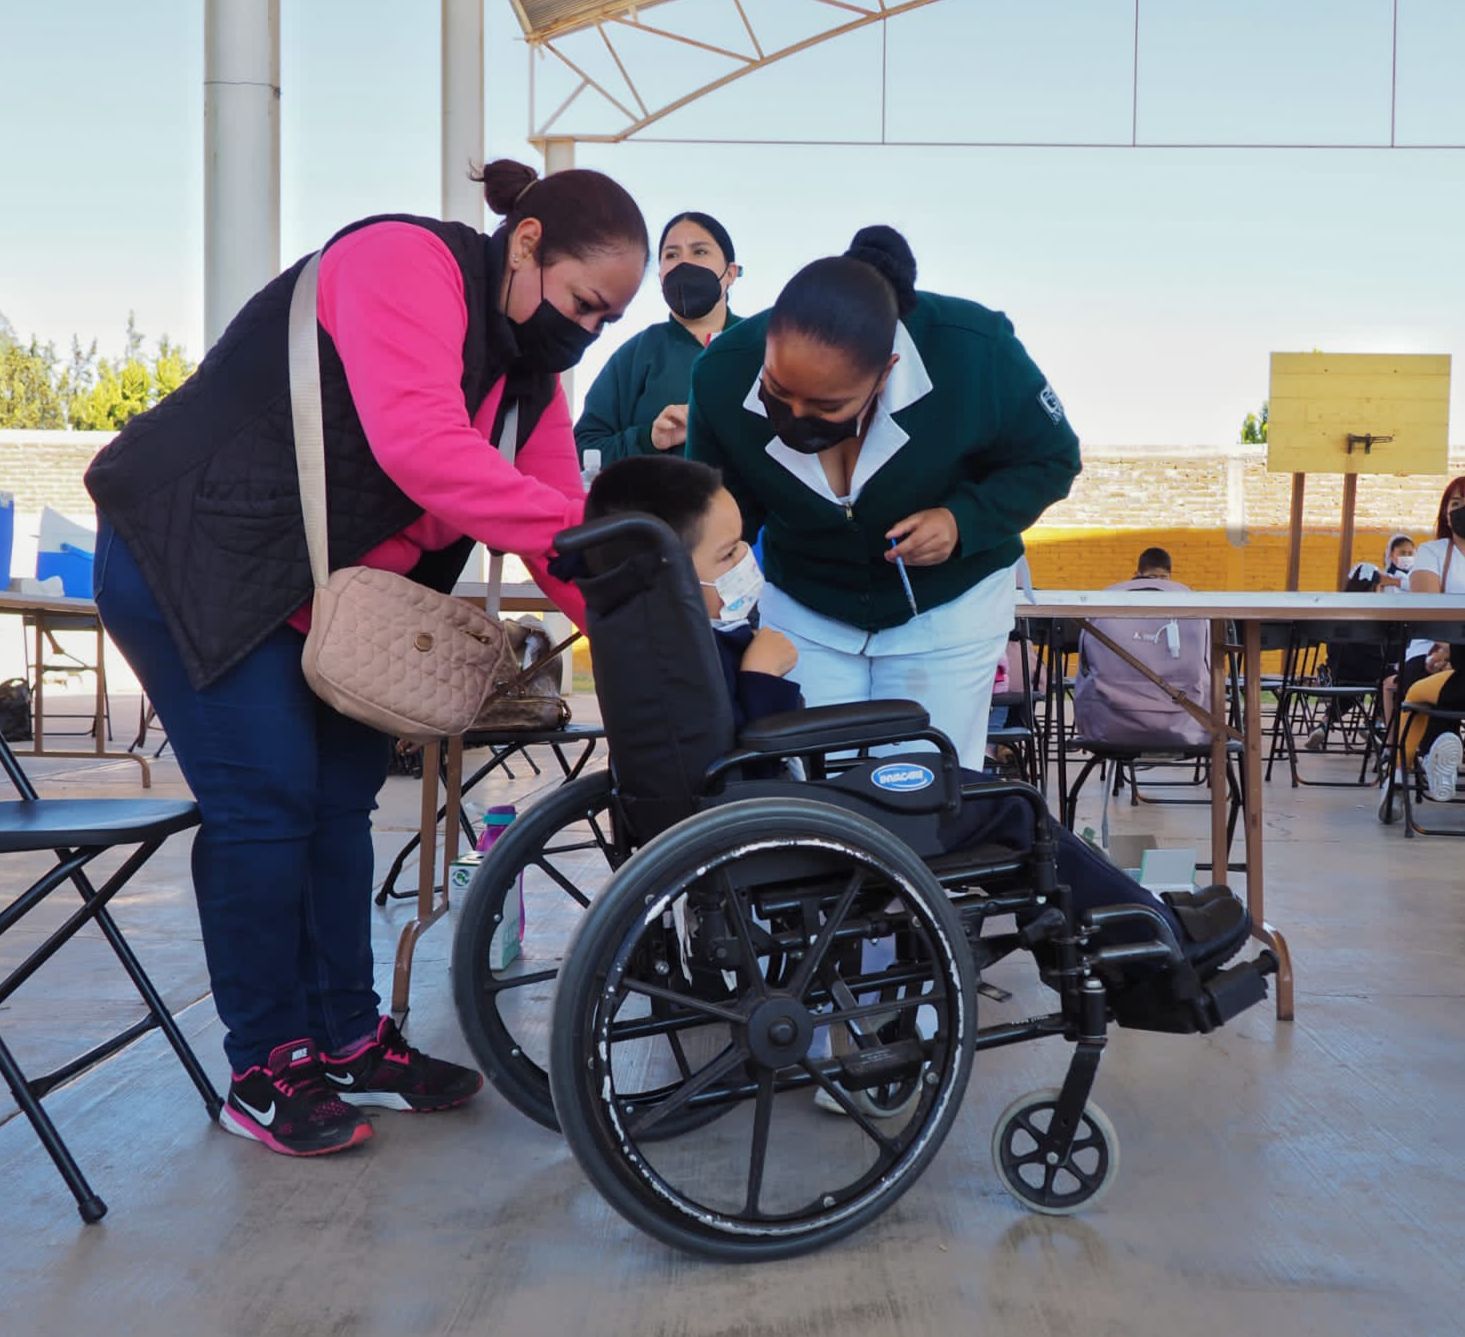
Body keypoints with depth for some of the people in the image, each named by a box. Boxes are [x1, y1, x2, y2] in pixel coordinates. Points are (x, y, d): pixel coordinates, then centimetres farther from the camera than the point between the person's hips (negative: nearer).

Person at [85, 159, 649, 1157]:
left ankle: (347, 1044, 20)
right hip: (194, 560, -9)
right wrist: (582, 537, -35)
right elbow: (417, 443, -35)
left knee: (342, 796, 8)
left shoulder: (528, 367, 8)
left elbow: (558, 508, 2)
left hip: (325, 596, 9)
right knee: (267, 804, -8)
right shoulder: (407, 264, -20)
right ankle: (265, 1072, 6)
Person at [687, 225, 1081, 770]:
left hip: (947, 608, -1)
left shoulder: (974, 352, -28)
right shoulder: (723, 374, -23)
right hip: (801, 608, 2)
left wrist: (964, 522, -26)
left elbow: (1050, 460, -10)